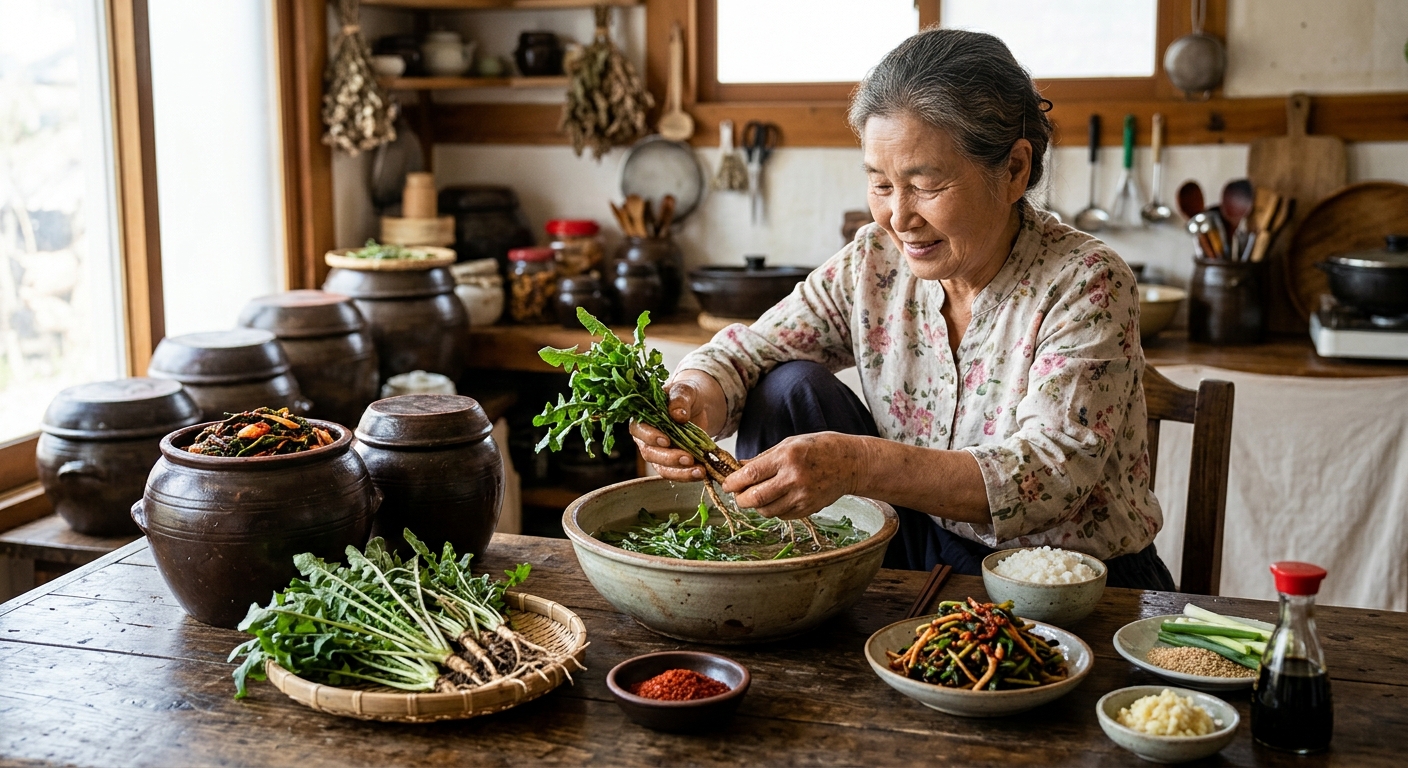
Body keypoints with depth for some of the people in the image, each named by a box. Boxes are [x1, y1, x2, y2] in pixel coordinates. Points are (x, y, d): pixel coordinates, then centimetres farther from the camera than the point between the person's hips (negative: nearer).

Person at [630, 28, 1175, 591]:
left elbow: (1051, 475, -29)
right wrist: (691, 402, -31)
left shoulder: (1088, 286, -18)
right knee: (789, 389, -11)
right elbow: (742, 355, -5)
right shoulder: (873, 264, -4)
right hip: (926, 552, 4)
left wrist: (856, 464, -43)